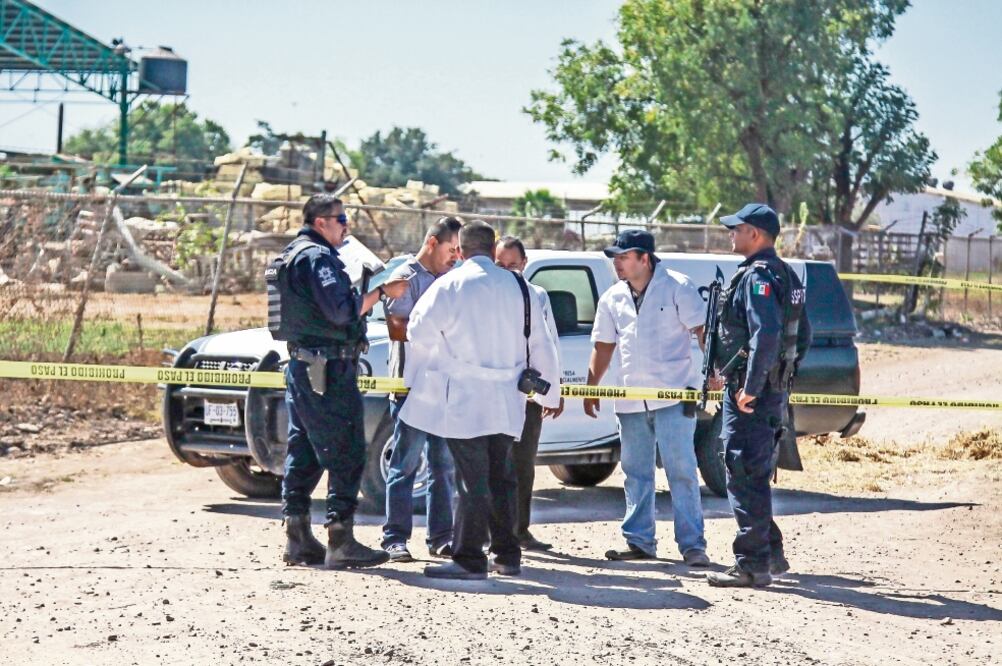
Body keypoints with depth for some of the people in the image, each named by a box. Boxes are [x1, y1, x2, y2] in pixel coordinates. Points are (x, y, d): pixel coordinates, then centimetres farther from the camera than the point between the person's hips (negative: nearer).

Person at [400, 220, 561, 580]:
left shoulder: (449, 285, -9)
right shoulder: (517, 287, 7)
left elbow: (419, 332, -6)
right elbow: (540, 344, 14)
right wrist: (550, 392, 24)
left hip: (464, 401, -5)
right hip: (506, 402, 5)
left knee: (473, 480, -5)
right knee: (501, 478, 14)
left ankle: (469, 559, -5)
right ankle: (507, 556, 20)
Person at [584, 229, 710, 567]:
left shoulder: (677, 288, -4)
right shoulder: (613, 298, 12)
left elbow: (702, 330, -6)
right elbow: (603, 346, 18)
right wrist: (591, 387, 13)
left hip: (673, 396, -6)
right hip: (630, 399, 6)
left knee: (681, 471, -7)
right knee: (636, 473, 9)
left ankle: (692, 545, -6)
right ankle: (639, 542, 16)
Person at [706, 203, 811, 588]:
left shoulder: (757, 276, -16)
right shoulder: (785, 276, 16)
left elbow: (765, 336, -28)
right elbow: (803, 335, 22)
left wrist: (749, 388, -24)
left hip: (750, 393, -10)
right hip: (774, 391, 10)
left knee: (745, 476, -7)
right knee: (755, 476, 18)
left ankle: (751, 566, -5)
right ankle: (771, 554, 24)